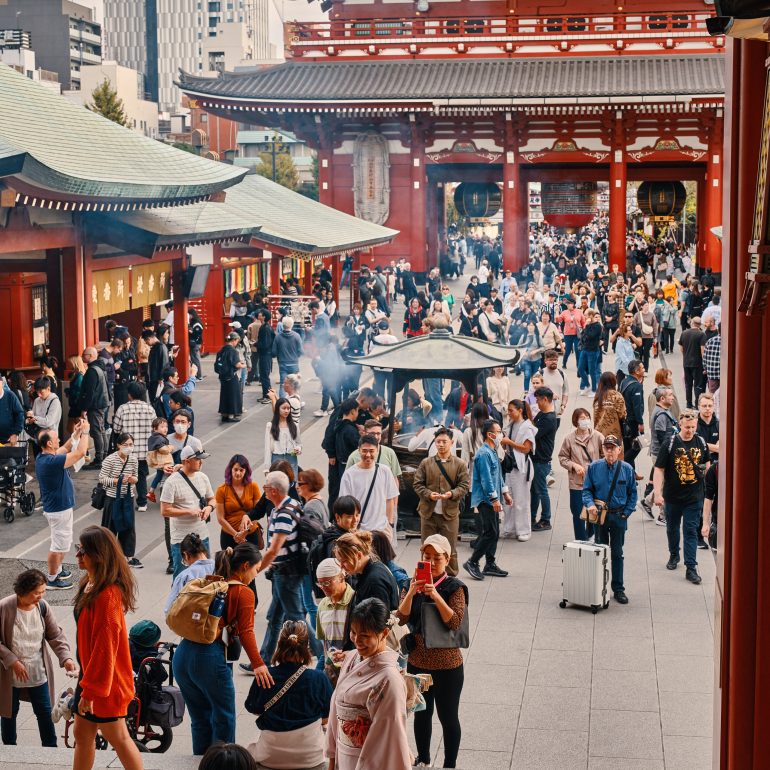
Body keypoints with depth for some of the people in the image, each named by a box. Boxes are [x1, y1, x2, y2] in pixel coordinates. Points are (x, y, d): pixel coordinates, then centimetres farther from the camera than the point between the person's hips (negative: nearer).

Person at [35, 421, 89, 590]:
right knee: (58, 544, 2)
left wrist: (76, 433, 8)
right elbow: (80, 453, -26)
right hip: (59, 509, -10)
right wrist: (85, 432, -15)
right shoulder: (52, 462, -29)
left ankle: (57, 570, 37)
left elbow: (65, 448, 19)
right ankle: (52, 579, 12)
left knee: (63, 542, 24)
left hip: (58, 506, 10)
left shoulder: (43, 458, 1)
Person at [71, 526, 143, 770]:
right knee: (82, 734, 18)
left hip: (105, 680, -10)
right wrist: (86, 682, 19)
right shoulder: (90, 584, 3)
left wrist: (90, 691, -22)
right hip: (91, 674, 10)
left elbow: (105, 647, -26)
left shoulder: (107, 596, -27)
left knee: (117, 738, 6)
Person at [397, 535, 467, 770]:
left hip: (447, 665, -4)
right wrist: (411, 593, -26)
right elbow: (402, 618, -10)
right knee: (421, 714, 20)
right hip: (417, 662, 4)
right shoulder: (414, 584, -1)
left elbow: (455, 622, -22)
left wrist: (436, 595, -32)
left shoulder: (455, 588, -12)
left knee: (448, 717, 9)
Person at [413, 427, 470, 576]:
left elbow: (465, 485, -1)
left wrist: (452, 494, -20)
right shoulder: (425, 463, 6)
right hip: (428, 512, 2)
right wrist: (428, 494, -14)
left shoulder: (460, 464, 3)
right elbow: (418, 484, 5)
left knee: (450, 551, 3)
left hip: (450, 512, -2)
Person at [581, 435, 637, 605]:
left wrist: (626, 513, -5)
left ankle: (618, 589, 14)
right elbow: (587, 490, 1)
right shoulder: (594, 467, -4)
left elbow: (632, 493, 3)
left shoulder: (627, 469, -4)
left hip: (619, 516, 0)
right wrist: (590, 504, -17)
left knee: (617, 553, 7)